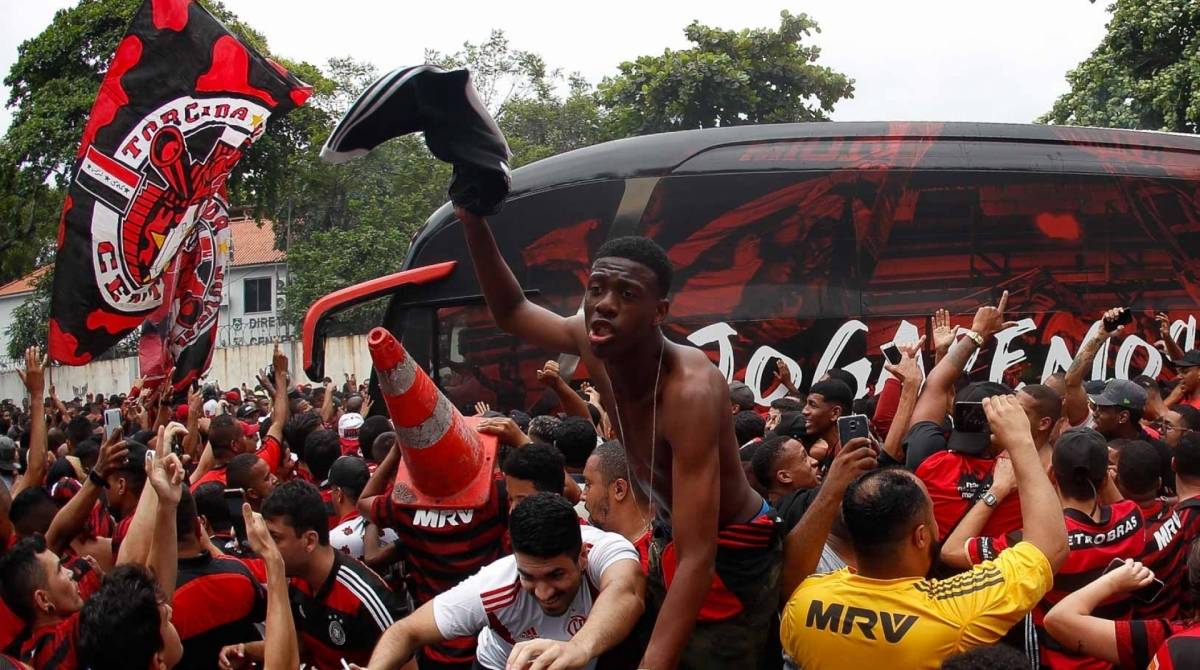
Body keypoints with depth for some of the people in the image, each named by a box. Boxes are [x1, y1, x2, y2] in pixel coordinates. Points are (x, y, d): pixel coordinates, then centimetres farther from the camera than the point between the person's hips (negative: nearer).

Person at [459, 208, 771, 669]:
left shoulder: (690, 391, -35)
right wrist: (475, 225, -10)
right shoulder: (597, 344, -14)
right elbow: (511, 313, 7)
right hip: (674, 541, 7)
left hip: (731, 555, -7)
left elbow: (698, 559, -39)